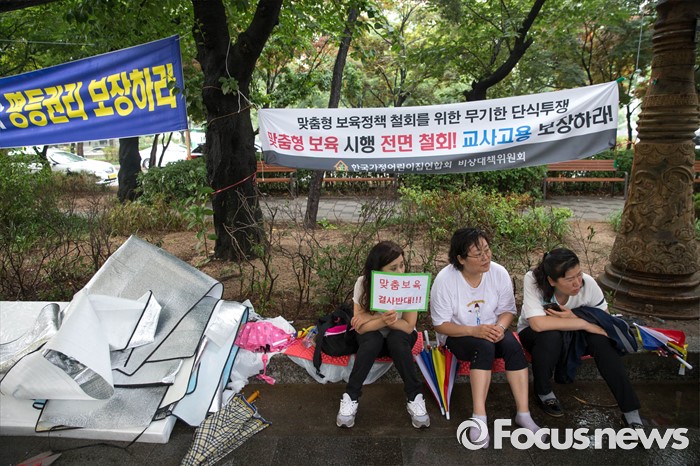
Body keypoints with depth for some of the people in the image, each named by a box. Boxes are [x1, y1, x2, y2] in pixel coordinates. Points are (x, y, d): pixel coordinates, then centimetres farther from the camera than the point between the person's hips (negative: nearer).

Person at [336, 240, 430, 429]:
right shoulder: (363, 284, -21)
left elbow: (409, 326, -23)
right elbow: (360, 327, -21)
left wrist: (372, 317, -31)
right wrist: (383, 320, -41)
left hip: (400, 337, 0)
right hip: (373, 337, 0)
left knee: (396, 339, -34)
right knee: (372, 340, -33)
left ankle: (415, 397, -16)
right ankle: (350, 397, -17)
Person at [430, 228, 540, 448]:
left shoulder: (499, 273, -12)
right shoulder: (444, 279, -21)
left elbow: (507, 310, 0)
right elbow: (440, 324, -16)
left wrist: (500, 327, -23)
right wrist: (474, 331, -30)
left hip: (491, 331, 4)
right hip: (458, 335, -3)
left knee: (512, 345, -27)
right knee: (484, 347, -34)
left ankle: (523, 414, -21)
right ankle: (479, 417, -32)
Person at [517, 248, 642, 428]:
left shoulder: (588, 283, -24)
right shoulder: (533, 280, -32)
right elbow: (538, 323, -41)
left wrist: (573, 318, -30)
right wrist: (584, 323, -35)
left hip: (572, 335, 3)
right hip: (534, 335, -3)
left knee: (600, 340, -26)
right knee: (551, 336, -36)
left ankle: (631, 413, -15)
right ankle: (543, 392, -9)